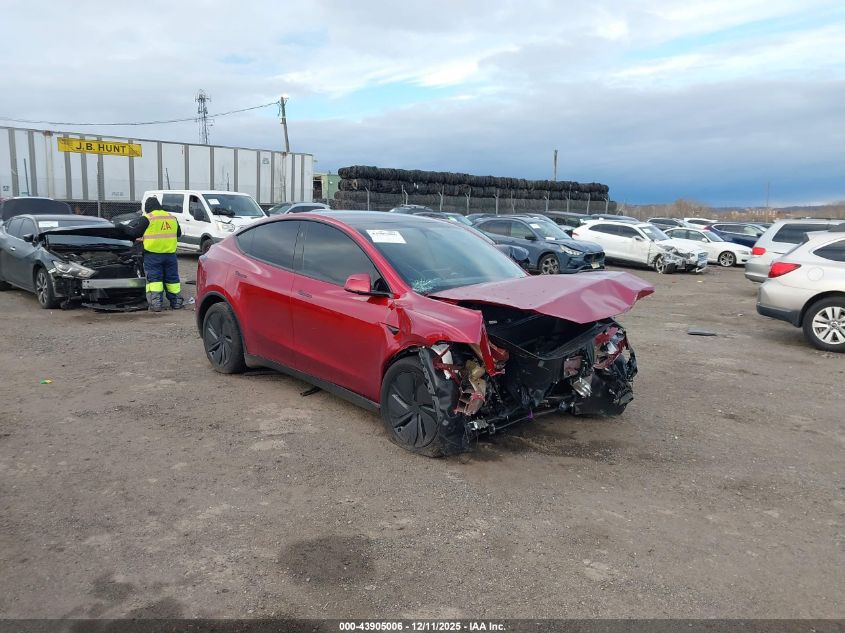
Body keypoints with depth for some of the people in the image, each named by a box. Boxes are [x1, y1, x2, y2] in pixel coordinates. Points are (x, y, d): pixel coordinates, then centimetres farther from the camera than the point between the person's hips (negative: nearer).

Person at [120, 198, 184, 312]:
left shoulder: (146, 218, -6)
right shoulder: (171, 217, 12)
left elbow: (135, 233, -3)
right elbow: (179, 234, 21)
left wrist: (123, 227, 11)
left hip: (153, 253, -4)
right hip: (170, 253, 4)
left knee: (154, 279, 0)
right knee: (172, 278, 12)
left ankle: (156, 303, -6)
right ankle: (176, 302, 16)